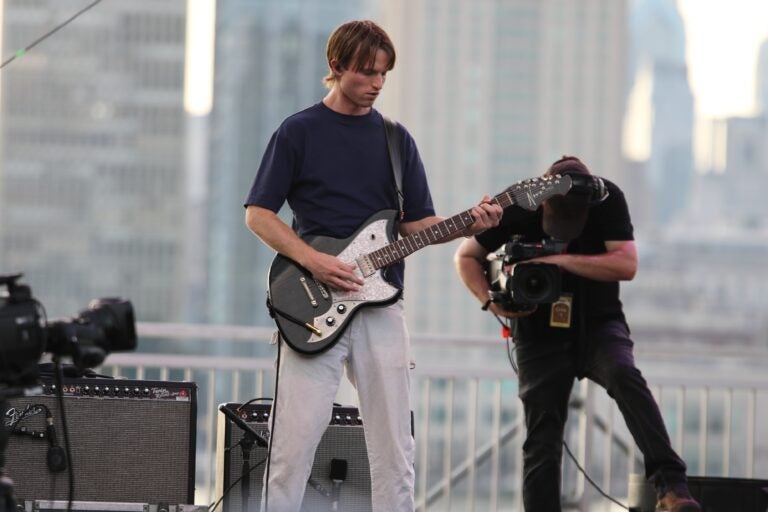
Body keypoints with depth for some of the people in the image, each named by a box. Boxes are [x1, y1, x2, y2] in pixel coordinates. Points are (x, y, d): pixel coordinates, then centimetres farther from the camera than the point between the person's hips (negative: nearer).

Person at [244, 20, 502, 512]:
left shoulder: (396, 139, 13)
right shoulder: (298, 132, 2)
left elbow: (417, 222, 13)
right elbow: (258, 213, 0)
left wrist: (468, 225, -7)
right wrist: (314, 260, -13)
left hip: (381, 303, 4)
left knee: (393, 444, 2)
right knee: (296, 436, -7)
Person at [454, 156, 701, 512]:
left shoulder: (608, 199, -13)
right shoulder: (516, 208, -10)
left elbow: (626, 264, -22)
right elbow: (466, 257, 3)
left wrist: (560, 259, -28)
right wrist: (491, 302, -15)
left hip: (598, 324, -1)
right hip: (540, 333, 2)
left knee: (624, 376, -30)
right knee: (542, 441, -3)